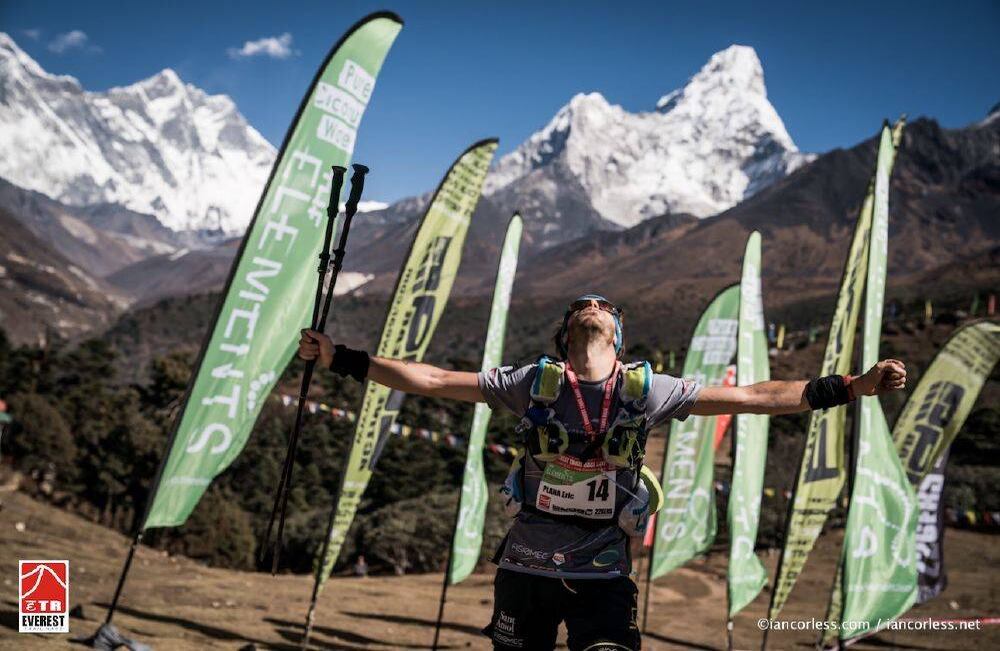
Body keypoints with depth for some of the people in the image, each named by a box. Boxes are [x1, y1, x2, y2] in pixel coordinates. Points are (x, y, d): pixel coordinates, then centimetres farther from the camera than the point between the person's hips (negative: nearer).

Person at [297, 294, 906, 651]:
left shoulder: (647, 389, -2)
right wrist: (340, 359, -6)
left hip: (604, 576, 0)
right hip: (525, 568, 1)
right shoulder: (533, 381, -3)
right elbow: (430, 380, -2)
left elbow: (754, 396, -2)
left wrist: (855, 386, -5)